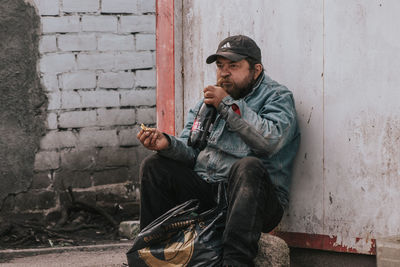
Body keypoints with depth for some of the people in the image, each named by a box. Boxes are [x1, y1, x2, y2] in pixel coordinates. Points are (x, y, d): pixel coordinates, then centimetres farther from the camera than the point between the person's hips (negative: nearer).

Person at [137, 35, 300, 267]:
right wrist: (167, 144, -9)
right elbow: (191, 150, 14)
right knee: (154, 167, -6)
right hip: (203, 192, 6)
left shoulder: (278, 97, 3)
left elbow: (270, 140, -18)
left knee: (248, 167, -36)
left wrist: (229, 106, -13)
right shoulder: (208, 101, 21)